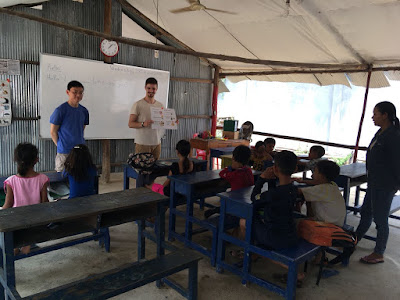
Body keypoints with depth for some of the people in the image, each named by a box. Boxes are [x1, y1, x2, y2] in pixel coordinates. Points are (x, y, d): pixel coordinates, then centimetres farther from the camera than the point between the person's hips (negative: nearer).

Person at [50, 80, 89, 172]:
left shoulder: (84, 111, 5)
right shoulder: (60, 110, -11)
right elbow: (53, 132, -5)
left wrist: (79, 143, 13)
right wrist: (61, 145, 2)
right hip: (64, 153, -5)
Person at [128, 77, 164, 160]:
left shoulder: (160, 105, 12)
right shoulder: (138, 104, -5)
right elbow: (130, 124, -8)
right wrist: (143, 124, -24)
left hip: (157, 143, 5)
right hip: (142, 143, -5)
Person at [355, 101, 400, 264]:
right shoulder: (381, 133, 9)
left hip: (384, 186, -9)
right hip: (374, 182, 10)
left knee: (380, 219, 4)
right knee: (366, 212, 21)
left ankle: (379, 254, 19)